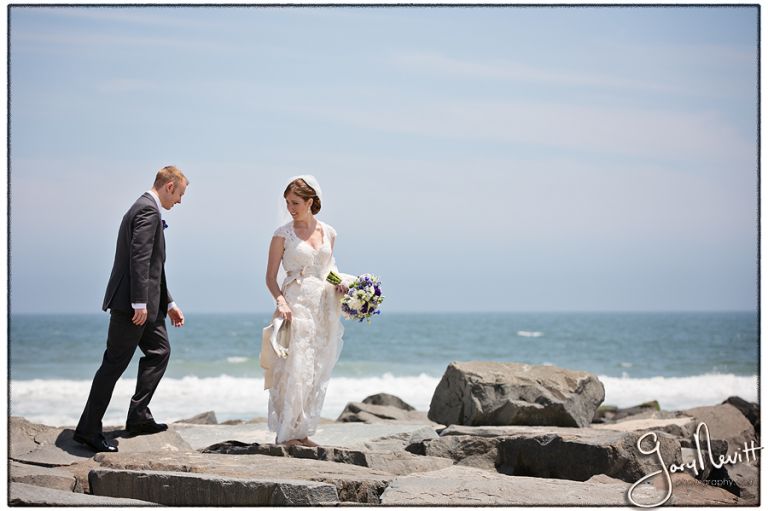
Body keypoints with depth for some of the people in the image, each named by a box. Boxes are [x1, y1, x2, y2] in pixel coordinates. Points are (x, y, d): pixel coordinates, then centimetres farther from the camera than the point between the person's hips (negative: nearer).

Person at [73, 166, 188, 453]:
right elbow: (139, 258, -23)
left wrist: (168, 303, 23)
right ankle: (88, 430, -1)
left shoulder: (147, 209, 19)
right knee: (115, 363, -6)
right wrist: (140, 303, -26)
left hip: (146, 302, 11)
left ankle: (138, 417, 19)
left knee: (159, 351, 16)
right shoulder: (148, 210, -13)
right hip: (132, 303, -11)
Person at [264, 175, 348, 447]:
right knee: (294, 369, -10)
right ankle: (285, 433, -3)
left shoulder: (328, 233, 10)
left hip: (323, 307, 5)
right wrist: (281, 301, -19)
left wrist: (339, 284, 1)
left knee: (317, 372, 6)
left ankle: (303, 432, 14)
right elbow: (270, 276, -2)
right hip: (296, 305, -5)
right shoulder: (283, 234, -2)